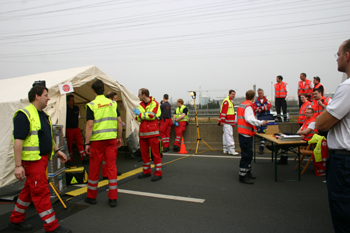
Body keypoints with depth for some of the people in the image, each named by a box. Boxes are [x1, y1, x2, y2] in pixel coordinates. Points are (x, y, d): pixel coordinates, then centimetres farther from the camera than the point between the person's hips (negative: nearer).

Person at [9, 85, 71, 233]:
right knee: (41, 192, -5)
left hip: (43, 158, 10)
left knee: (30, 190, 18)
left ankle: (16, 220, 34)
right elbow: (18, 141, -20)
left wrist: (57, 150, 21)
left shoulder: (43, 115, 15)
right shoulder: (24, 115, -15)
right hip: (32, 159, -10)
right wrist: (18, 165, -23)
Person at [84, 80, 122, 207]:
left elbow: (89, 125, -12)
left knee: (94, 168, 9)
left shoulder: (91, 105, -6)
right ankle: (113, 198, 9)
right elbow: (119, 122, 6)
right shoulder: (113, 103, 5)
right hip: (111, 139, 3)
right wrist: (119, 137, 15)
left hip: (97, 140, -3)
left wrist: (87, 143, -8)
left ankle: (91, 197, 25)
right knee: (111, 166, 7)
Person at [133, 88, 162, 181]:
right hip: (142, 132, 7)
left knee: (155, 152, -3)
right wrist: (138, 115, -14)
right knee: (144, 152, 11)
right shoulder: (141, 105, 14)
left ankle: (158, 173, 5)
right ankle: (146, 172, 23)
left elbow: (152, 116, -16)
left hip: (152, 132, -6)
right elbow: (139, 118, 8)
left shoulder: (154, 104, -5)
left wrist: (140, 114, -8)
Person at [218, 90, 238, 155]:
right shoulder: (226, 101, -13)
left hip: (230, 122, 10)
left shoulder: (231, 102, 19)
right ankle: (231, 150, -11)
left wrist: (233, 122, 28)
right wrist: (222, 121, -21)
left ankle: (225, 150, 18)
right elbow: (223, 111, -18)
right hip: (226, 122, -10)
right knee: (229, 135, -11)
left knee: (226, 135, 12)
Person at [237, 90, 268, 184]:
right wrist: (261, 123, -25)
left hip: (242, 133, 10)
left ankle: (247, 172, 32)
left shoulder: (241, 105, 15)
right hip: (246, 134, -10)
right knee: (246, 155, -5)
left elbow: (237, 119, 21)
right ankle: (242, 176, 1)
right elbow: (249, 119, -28)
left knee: (249, 154, 20)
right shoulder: (248, 106, -14)